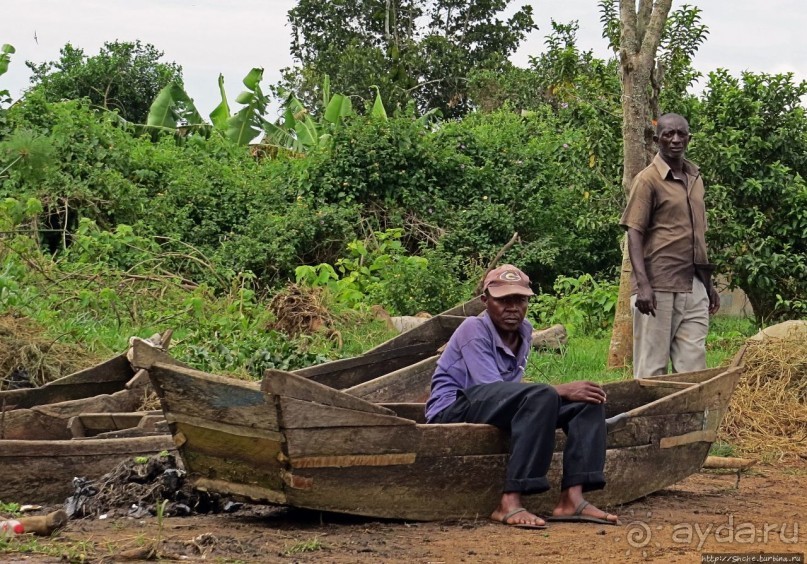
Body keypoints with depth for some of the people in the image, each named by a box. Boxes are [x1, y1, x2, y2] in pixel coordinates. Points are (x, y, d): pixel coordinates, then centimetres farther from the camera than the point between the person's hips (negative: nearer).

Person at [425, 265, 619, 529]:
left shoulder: (524, 331, 10)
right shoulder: (474, 329, -13)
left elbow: (511, 389, 15)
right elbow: (491, 388, -21)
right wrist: (561, 391, -21)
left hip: (500, 409, 8)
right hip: (453, 410, -8)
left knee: (587, 402, -6)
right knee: (541, 396, -34)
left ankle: (572, 498, -20)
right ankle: (510, 503, -37)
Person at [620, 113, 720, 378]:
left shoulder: (695, 179, 16)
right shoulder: (648, 180, -5)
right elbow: (634, 234, -10)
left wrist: (708, 283, 21)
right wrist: (643, 284, -21)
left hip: (693, 287, 7)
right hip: (658, 287, -6)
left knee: (692, 366, 5)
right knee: (652, 366, -3)